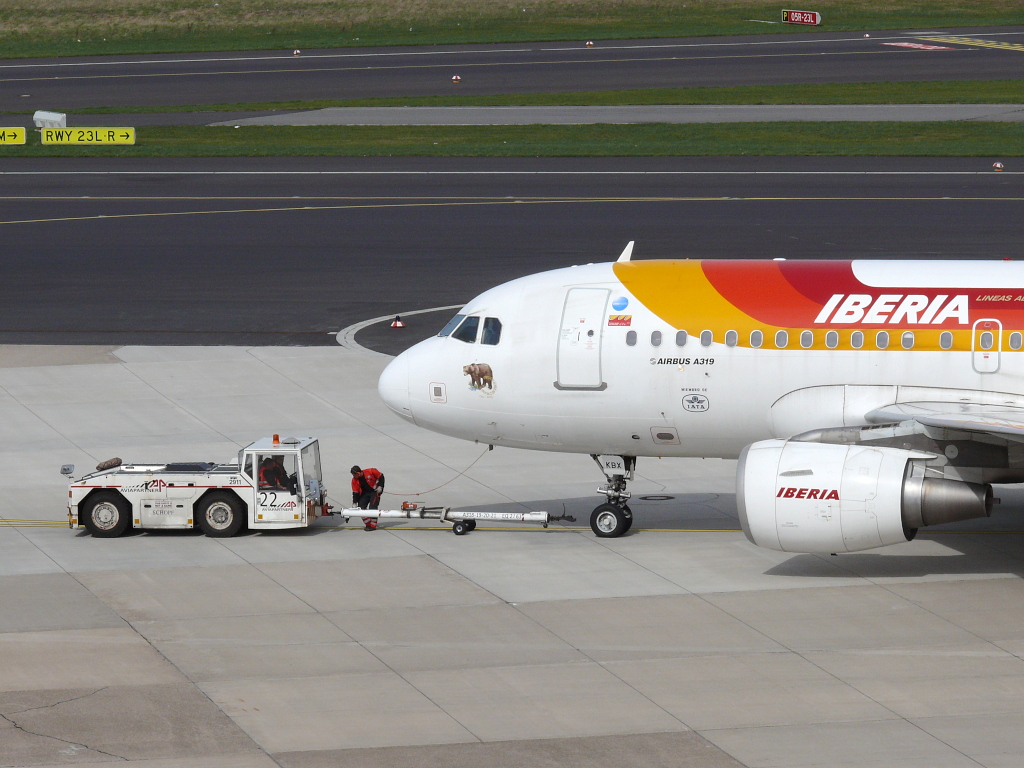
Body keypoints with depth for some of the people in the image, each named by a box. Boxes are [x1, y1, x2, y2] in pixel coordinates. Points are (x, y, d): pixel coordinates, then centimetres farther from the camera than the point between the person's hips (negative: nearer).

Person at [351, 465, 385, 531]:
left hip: (374, 491, -5)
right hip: (364, 493, 5)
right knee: (361, 507, -7)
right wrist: (354, 504, -11)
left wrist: (380, 486, -13)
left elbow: (381, 476, -9)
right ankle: (368, 524, 5)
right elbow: (355, 492, -5)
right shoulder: (354, 480, -10)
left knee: (372, 507, -19)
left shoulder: (371, 472, -23)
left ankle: (373, 526, -14)